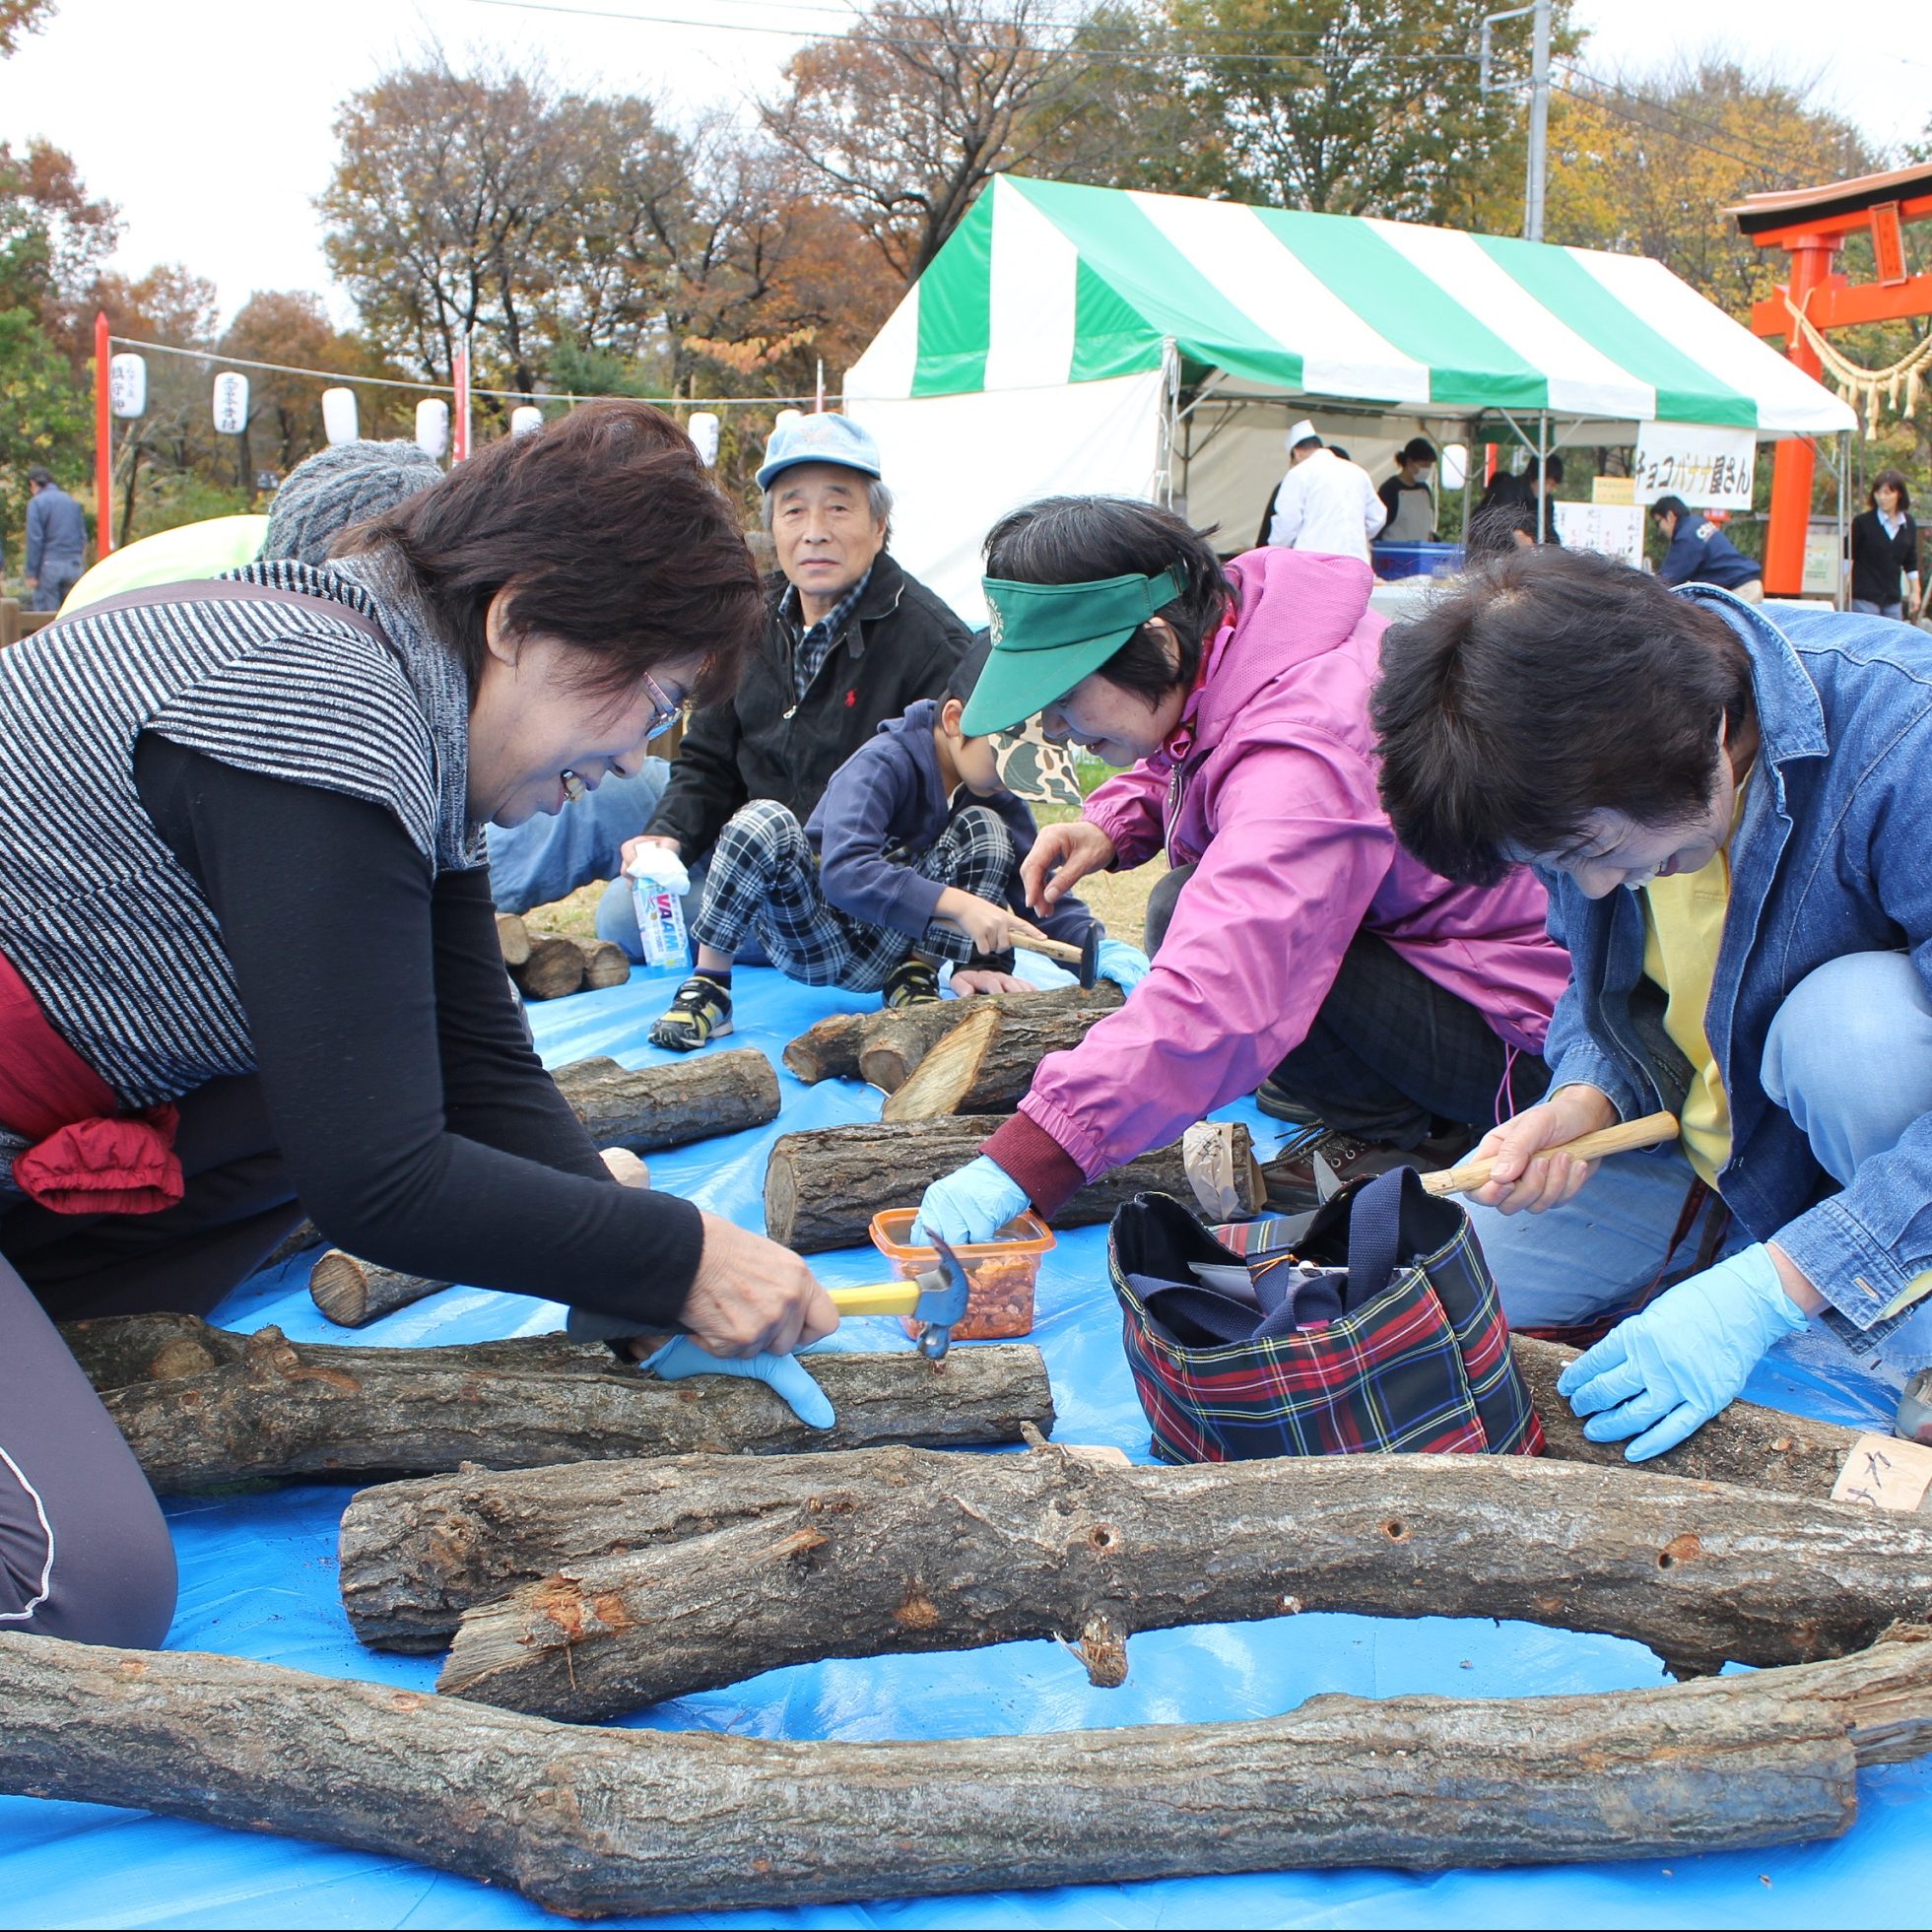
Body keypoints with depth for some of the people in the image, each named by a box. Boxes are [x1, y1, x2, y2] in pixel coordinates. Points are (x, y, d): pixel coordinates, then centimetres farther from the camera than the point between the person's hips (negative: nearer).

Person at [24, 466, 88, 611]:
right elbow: (83, 537, 15)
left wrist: (31, 573, -6)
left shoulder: (36, 502, -4)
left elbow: (35, 540, -9)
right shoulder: (71, 501, 14)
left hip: (50, 566, -5)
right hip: (75, 565, 5)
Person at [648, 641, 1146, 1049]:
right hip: (814, 937, -4)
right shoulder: (882, 763, -22)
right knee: (762, 823, -34)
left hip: (886, 952, 4)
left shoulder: (1000, 798, -3)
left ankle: (914, 981, -10)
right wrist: (956, 904, -45)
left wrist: (1098, 946, -25)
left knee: (985, 830, -15)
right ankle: (707, 987, -19)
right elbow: (844, 873, -37)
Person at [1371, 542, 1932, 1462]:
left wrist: (1760, 1292, -37)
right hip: (1686, 1117, 5)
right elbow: (1596, 979, 4)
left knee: (1851, 1019, -38)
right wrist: (1583, 1102, -19)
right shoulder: (1580, 776, -13)